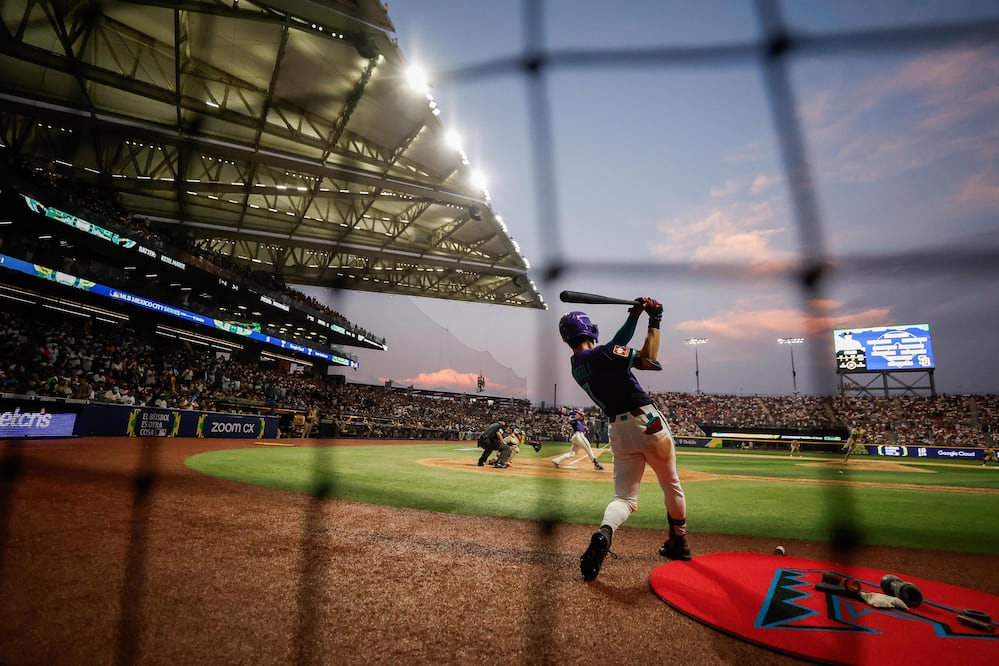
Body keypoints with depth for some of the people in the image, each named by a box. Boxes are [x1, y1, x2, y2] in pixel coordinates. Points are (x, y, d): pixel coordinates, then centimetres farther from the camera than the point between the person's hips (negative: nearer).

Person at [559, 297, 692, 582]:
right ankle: (678, 544, 36)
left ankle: (603, 534, -24)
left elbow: (617, 344, 16)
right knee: (672, 486, 20)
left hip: (619, 431, 5)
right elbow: (650, 360, -15)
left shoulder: (576, 365, 9)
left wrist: (635, 314, 14)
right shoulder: (602, 353, -12)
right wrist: (654, 322, -7)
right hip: (648, 422, -4)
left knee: (625, 498, 7)